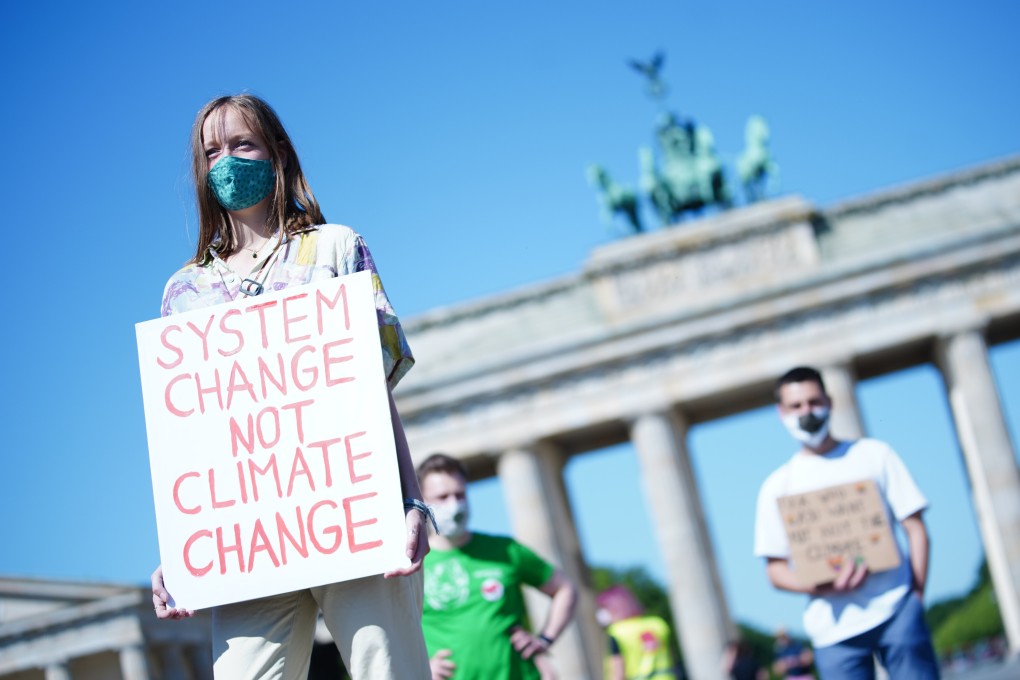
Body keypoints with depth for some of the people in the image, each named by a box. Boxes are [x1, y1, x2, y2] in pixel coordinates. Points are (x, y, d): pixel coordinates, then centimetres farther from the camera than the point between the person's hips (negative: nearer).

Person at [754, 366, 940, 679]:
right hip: (835, 629, 0)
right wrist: (821, 587, -12)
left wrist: (916, 593, -5)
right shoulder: (778, 486, 10)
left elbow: (915, 529, 8)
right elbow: (775, 568, 7)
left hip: (896, 610, 0)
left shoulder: (873, 454, 10)